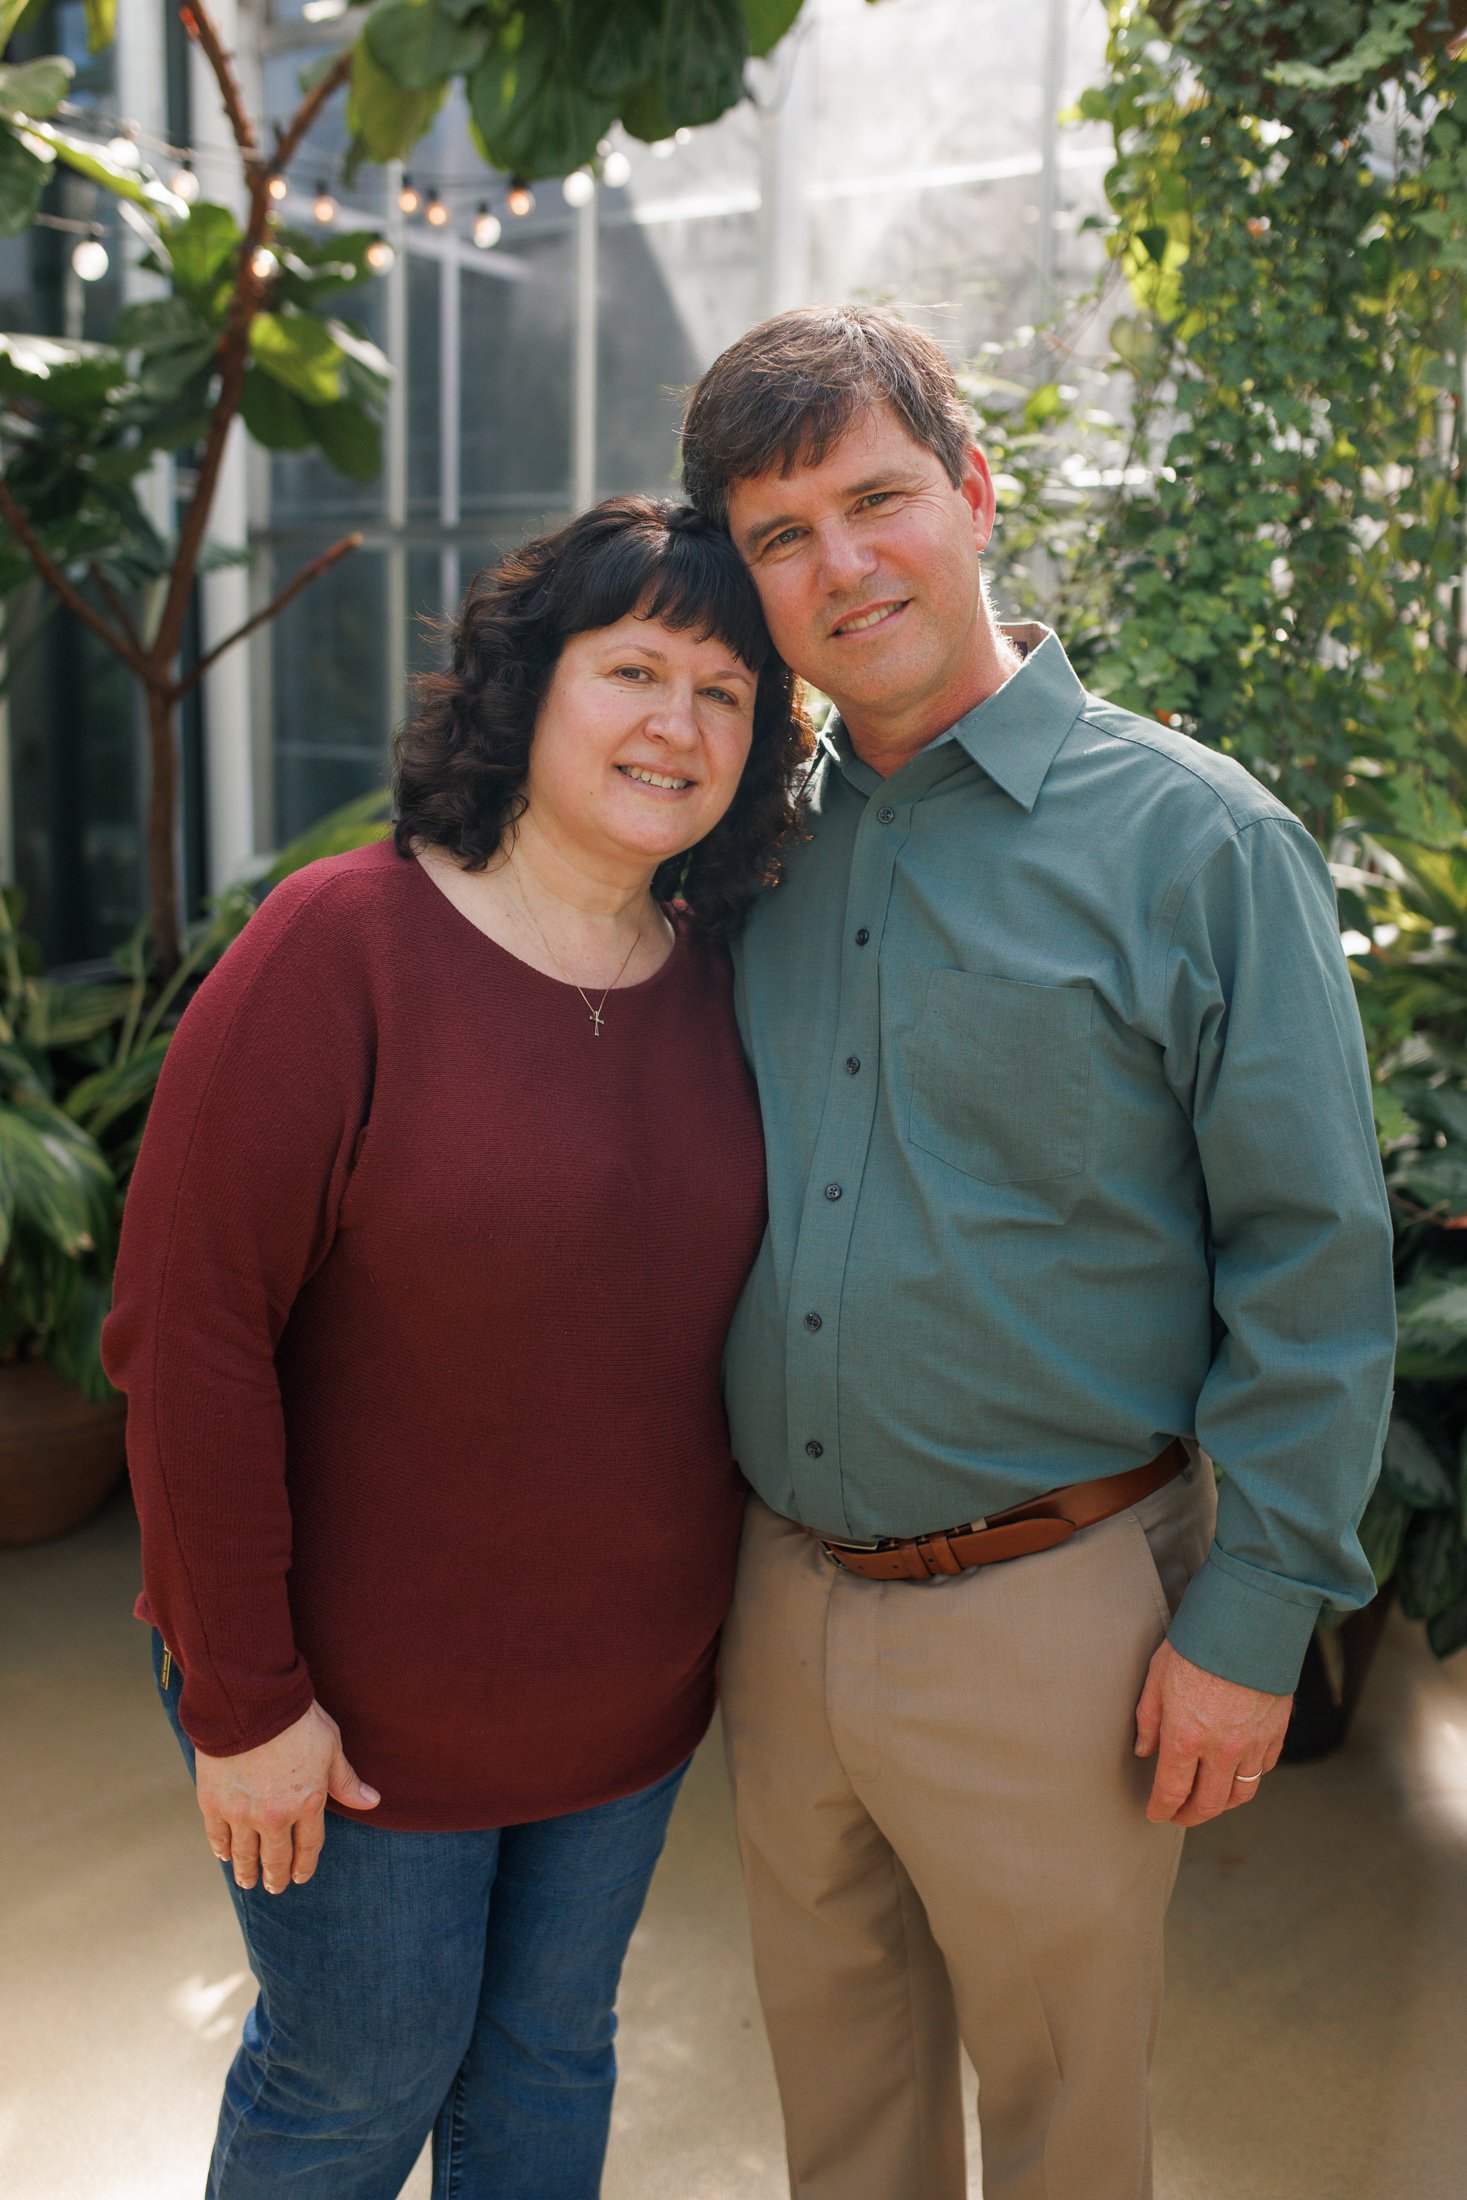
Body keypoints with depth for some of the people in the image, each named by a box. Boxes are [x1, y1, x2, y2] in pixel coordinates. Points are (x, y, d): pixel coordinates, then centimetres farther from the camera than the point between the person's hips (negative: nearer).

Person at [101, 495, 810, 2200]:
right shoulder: (339, 949, -19)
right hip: (359, 1701, -5)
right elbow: (188, 1343, -19)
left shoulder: (722, 982, -2)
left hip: (628, 1680, 5)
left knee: (553, 2055, 23)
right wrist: (243, 1698, -17)